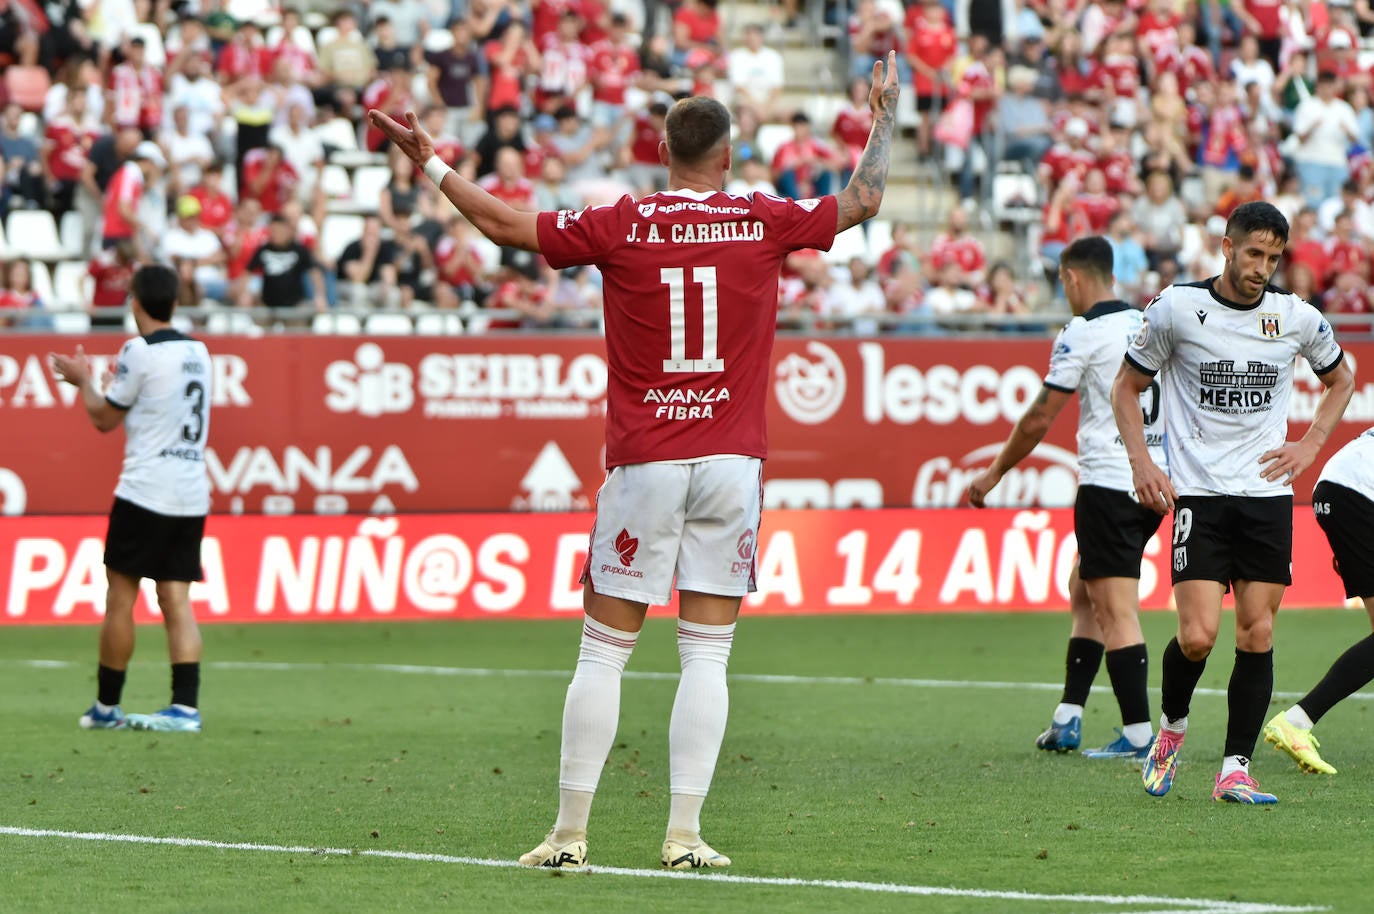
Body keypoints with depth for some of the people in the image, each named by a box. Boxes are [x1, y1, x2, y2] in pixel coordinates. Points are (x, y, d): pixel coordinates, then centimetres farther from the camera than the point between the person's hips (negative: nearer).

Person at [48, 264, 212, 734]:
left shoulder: (140, 352, -9)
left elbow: (104, 418, 0)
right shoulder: (197, 352, 11)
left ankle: (106, 706, 9)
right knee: (176, 600, 3)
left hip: (145, 492, -6)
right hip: (192, 491, 6)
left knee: (120, 597, 3)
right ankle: (186, 706, -8)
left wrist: (83, 379, 16)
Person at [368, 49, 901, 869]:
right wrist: (885, 117, 31)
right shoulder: (763, 223, 0)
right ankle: (685, 834, -2)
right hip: (733, 460, 1)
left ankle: (571, 833, 2)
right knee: (707, 654, 3)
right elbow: (864, 200, 17)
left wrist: (430, 162, 17)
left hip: (643, 463, -1)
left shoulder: (621, 227, -3)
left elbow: (504, 224, 6)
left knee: (605, 650, 4)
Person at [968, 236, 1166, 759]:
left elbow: (1039, 419, -7)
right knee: (1084, 588, 18)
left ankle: (1138, 732, -12)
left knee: (1117, 608, -7)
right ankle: (1067, 721, 16)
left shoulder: (1081, 335, -9)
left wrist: (995, 473, 5)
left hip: (1109, 482, -8)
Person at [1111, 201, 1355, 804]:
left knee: (1257, 634, -2)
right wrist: (1141, 462, -5)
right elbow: (1127, 387, 7)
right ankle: (1171, 728, 16)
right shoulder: (1175, 309, -5)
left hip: (1268, 494, 2)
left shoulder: (1298, 318, 2)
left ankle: (1235, 770, 4)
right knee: (1197, 636, -13)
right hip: (1198, 493, -2)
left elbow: (1340, 378, 22)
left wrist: (1310, 445, 7)